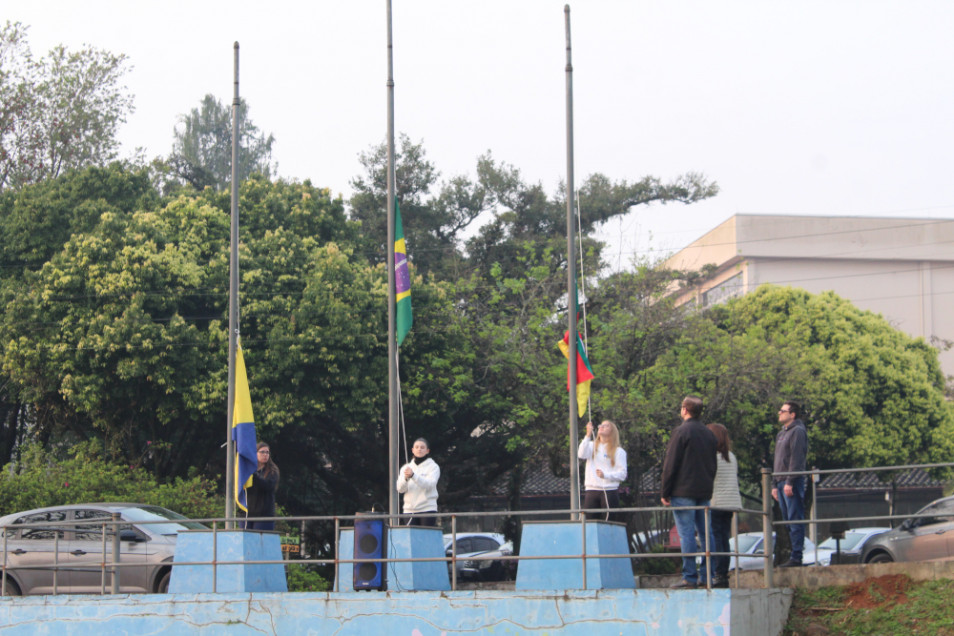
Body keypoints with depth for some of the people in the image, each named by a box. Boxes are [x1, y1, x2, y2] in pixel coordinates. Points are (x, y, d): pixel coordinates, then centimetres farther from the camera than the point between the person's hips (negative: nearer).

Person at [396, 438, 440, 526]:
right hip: (409, 509, 3)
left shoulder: (433, 467, 4)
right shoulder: (406, 467, 14)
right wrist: (406, 478, -19)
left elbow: (429, 484, -14)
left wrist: (413, 475, -26)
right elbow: (400, 489, 2)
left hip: (427, 509, -3)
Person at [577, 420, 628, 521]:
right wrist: (588, 435, -12)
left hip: (609, 491, -2)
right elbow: (581, 455, -6)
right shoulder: (592, 446, 15)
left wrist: (605, 475, -19)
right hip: (591, 490, 3)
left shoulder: (618, 451, 5)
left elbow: (622, 474, -3)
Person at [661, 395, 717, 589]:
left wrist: (665, 492, -5)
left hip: (683, 492, -7)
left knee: (686, 533, -7)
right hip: (704, 492, 7)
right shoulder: (709, 434, 13)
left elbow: (670, 465, -10)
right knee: (705, 533, 8)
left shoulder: (681, 432, -8)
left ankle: (690, 577, -10)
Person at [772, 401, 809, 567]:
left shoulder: (797, 431, -7)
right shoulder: (782, 433, 22)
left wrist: (790, 482, -20)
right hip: (782, 482, 9)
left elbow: (796, 458, -15)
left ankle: (796, 556, -11)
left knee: (795, 520, -10)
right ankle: (794, 555, 11)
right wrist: (775, 484, 21)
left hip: (792, 482, -9)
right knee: (787, 520, 9)